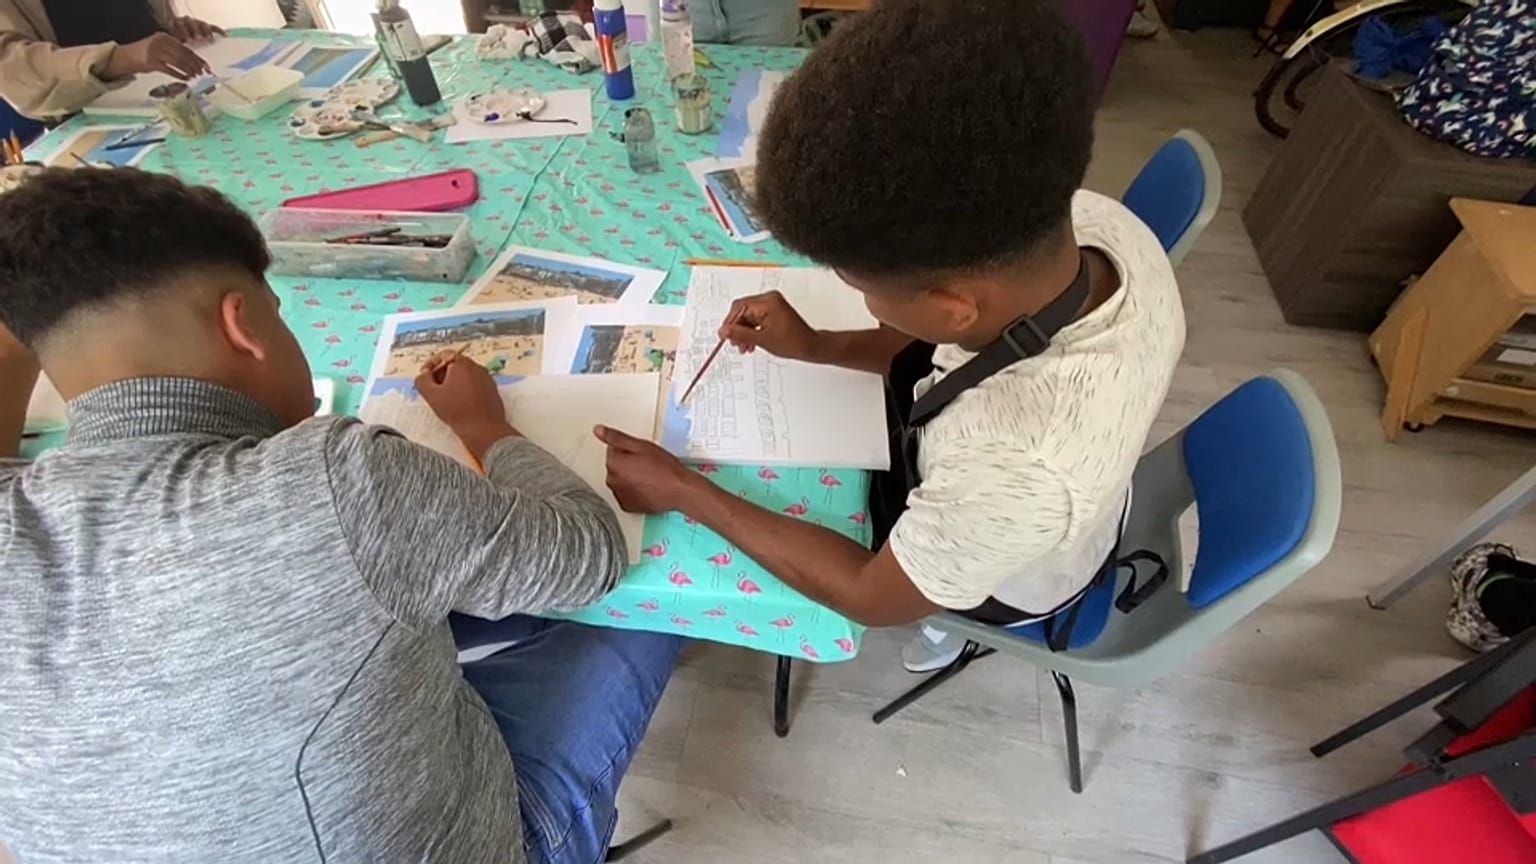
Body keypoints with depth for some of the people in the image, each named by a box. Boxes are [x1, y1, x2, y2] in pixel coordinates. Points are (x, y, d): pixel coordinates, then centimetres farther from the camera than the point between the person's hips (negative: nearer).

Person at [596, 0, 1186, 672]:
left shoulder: (1020, 469, -49)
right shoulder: (1096, 225, -28)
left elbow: (873, 596, -28)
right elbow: (968, 345, -8)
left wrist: (683, 492, -25)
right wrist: (814, 346, -14)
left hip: (999, 569, -5)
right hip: (987, 494, 6)